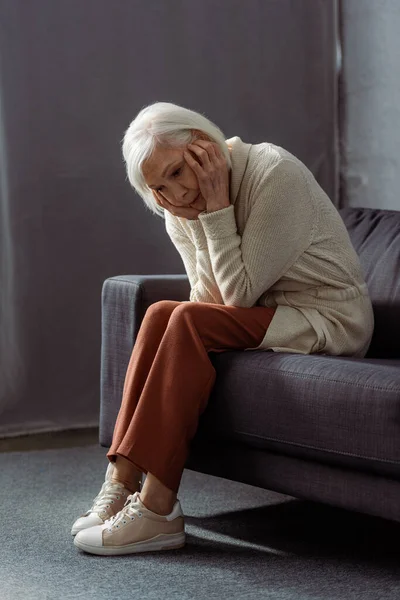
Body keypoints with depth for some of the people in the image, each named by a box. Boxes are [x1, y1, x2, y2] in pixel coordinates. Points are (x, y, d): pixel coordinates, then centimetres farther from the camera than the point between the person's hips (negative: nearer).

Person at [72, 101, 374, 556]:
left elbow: (241, 292, -18)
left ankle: (156, 509, -29)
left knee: (190, 321, -26)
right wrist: (189, 216, -15)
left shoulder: (275, 172, -19)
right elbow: (210, 298, -5)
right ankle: (122, 484, -20)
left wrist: (216, 209, -22)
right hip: (266, 317, 7)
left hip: (328, 318, -7)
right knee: (160, 314, -15)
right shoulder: (181, 205, 3)